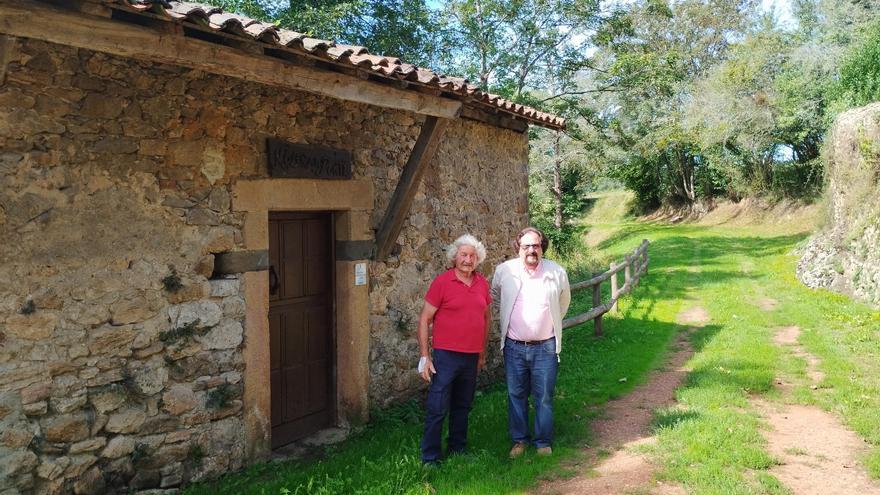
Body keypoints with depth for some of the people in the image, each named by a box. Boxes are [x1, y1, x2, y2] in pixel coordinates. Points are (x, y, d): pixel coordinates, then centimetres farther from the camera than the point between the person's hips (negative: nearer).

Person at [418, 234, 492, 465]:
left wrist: (483, 351, 19)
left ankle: (457, 449, 33)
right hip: (446, 356, -5)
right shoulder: (442, 282, -9)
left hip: (472, 357, 5)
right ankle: (430, 458, 10)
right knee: (437, 409, -2)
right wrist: (424, 357, -12)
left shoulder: (482, 283, 6)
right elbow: (424, 319, -8)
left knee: (463, 407, 18)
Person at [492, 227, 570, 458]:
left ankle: (543, 441, 22)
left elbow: (564, 301, 15)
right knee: (516, 395, 10)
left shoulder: (557, 272, -5)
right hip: (514, 346, 1)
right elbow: (495, 296, 17)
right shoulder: (504, 270, -5)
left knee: (544, 397, 6)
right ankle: (519, 439, 25)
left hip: (545, 347, -1)